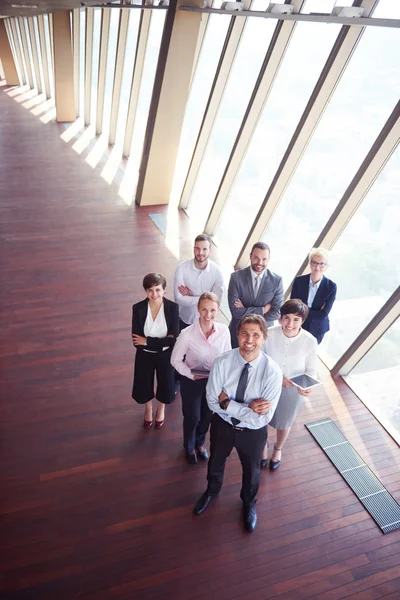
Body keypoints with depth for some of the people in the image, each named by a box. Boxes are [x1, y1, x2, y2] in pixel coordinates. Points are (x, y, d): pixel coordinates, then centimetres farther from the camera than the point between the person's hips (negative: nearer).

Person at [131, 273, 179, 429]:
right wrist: (162, 341, -26)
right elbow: (137, 341, -19)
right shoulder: (138, 308, -18)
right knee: (144, 387, 21)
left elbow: (174, 339, -22)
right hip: (145, 356, 1)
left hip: (166, 356, -1)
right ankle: (148, 410, 55)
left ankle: (161, 410, 55)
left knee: (165, 386, 21)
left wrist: (147, 341, -23)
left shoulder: (172, 307, -20)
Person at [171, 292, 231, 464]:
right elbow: (175, 360, -14)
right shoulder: (187, 334, -28)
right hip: (192, 381, -3)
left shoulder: (224, 331, -20)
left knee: (207, 416, 25)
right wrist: (191, 374, -22)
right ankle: (189, 447, 52)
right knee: (192, 417, 18)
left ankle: (200, 443, 57)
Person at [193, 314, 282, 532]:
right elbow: (212, 402, -21)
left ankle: (249, 502, 62)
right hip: (222, 425, 1)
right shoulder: (222, 362, -24)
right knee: (215, 462, 29)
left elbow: (263, 417, -27)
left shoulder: (272, 372, -28)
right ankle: (211, 491, 65)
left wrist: (228, 403, -29)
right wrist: (248, 408, -29)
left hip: (253, 432, -1)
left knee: (251, 470, 27)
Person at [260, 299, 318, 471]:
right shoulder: (269, 334, -26)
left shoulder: (310, 341, -23)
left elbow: (311, 370, -10)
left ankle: (277, 449, 60)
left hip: (292, 390, 0)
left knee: (284, 423, 26)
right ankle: (263, 447, 59)